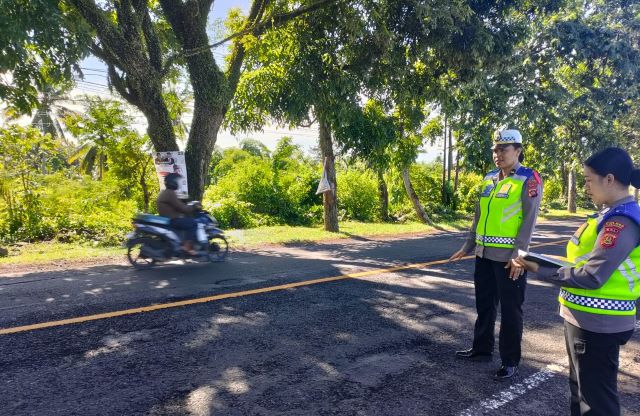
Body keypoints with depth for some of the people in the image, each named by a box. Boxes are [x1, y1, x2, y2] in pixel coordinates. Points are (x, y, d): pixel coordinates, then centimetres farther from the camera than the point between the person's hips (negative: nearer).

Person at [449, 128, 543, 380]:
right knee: (484, 304, 18)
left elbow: (529, 220, -14)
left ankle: (510, 362, 20)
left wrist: (518, 255, -19)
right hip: (484, 255, 7)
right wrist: (467, 246, 16)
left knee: (510, 310, 6)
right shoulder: (489, 179, 11)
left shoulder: (529, 180, -9)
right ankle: (481, 348, 34)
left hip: (509, 258, -7)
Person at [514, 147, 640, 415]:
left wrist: (539, 270, -18)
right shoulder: (615, 215, 8)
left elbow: (590, 277, -25)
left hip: (597, 323, -9)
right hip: (587, 318, 9)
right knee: (581, 385, 25)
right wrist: (547, 267, 5)